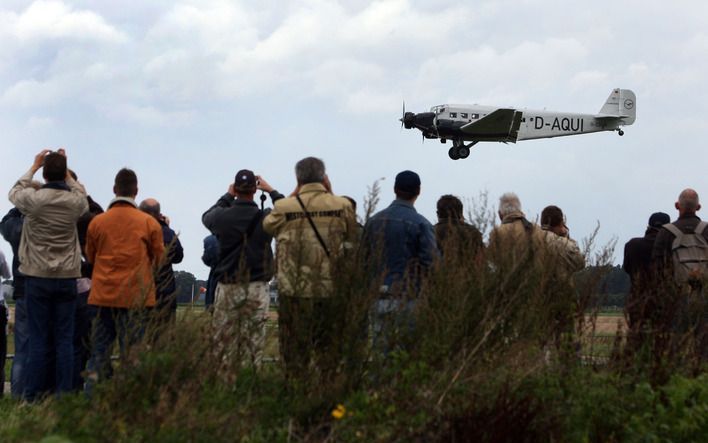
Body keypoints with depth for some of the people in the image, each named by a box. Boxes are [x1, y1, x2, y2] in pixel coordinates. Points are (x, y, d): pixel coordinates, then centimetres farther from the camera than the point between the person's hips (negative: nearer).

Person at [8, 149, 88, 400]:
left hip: (37, 278, -1)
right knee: (64, 340, 3)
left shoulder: (33, 198, -9)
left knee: (38, 339, 1)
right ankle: (64, 396, 3)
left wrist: (34, 166, 24)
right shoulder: (75, 201, -4)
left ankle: (32, 397, 2)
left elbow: (14, 192, 15)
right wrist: (65, 172, 26)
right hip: (67, 278, 1)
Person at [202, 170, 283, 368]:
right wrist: (272, 192, 25)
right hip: (257, 288, -1)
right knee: (253, 347, 0)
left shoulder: (222, 217, -5)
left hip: (227, 288, 1)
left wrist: (228, 196, 29)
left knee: (225, 344, 5)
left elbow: (206, 216, 21)